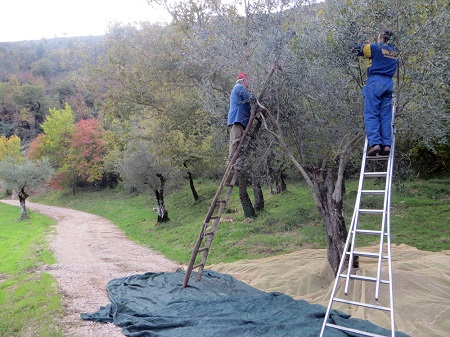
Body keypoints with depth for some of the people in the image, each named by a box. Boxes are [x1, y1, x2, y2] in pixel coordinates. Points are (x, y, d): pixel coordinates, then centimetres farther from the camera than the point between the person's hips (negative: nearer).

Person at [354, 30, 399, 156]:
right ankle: (386, 145, -4)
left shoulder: (376, 48, 1)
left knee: (371, 114, -9)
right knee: (385, 116, 3)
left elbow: (360, 50, 10)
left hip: (375, 81, -6)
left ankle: (375, 143, -22)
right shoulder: (395, 52, 18)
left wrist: (357, 48, 34)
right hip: (389, 83, 6)